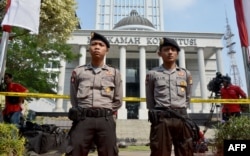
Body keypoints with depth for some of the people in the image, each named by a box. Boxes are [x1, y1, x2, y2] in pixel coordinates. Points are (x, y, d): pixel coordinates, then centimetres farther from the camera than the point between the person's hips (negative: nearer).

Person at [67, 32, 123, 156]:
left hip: (106, 121, 1)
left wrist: (105, 113, 11)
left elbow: (118, 100, 13)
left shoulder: (114, 73, 11)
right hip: (82, 120, 0)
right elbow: (73, 98, 18)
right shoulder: (78, 71, 11)